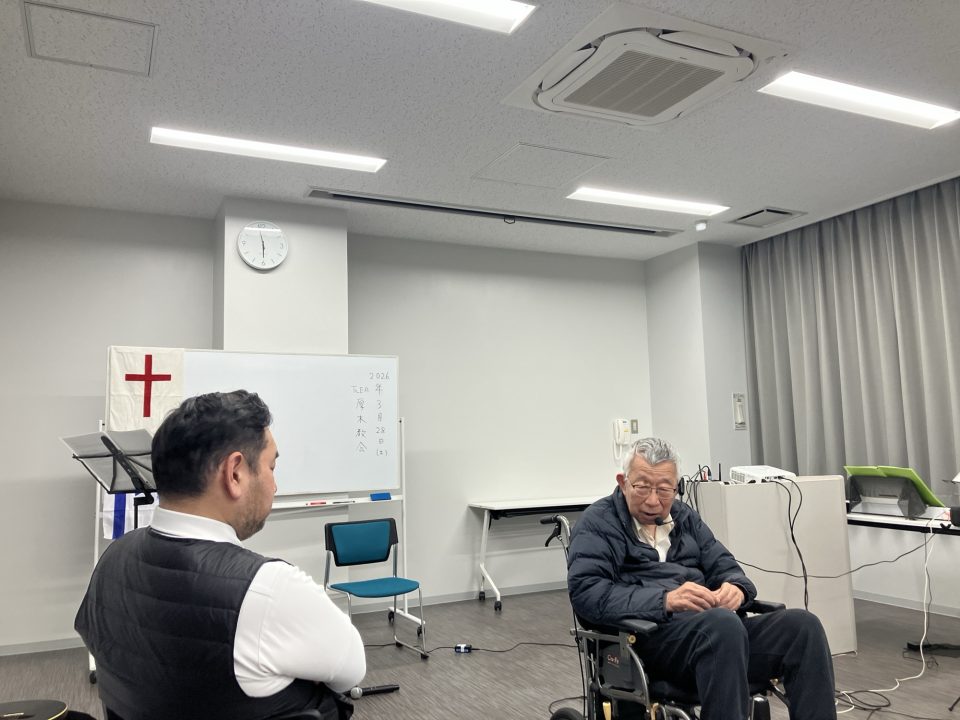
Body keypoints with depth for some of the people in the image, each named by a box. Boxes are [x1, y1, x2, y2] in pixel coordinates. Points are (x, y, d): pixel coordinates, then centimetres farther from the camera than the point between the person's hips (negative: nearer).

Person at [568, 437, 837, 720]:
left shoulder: (684, 516, 20)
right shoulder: (598, 522, 1)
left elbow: (723, 566, 16)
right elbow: (585, 593, -13)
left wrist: (736, 588, -10)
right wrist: (665, 600, -25)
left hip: (716, 628, 7)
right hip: (646, 637, -6)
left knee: (802, 625, -18)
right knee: (723, 623, -37)